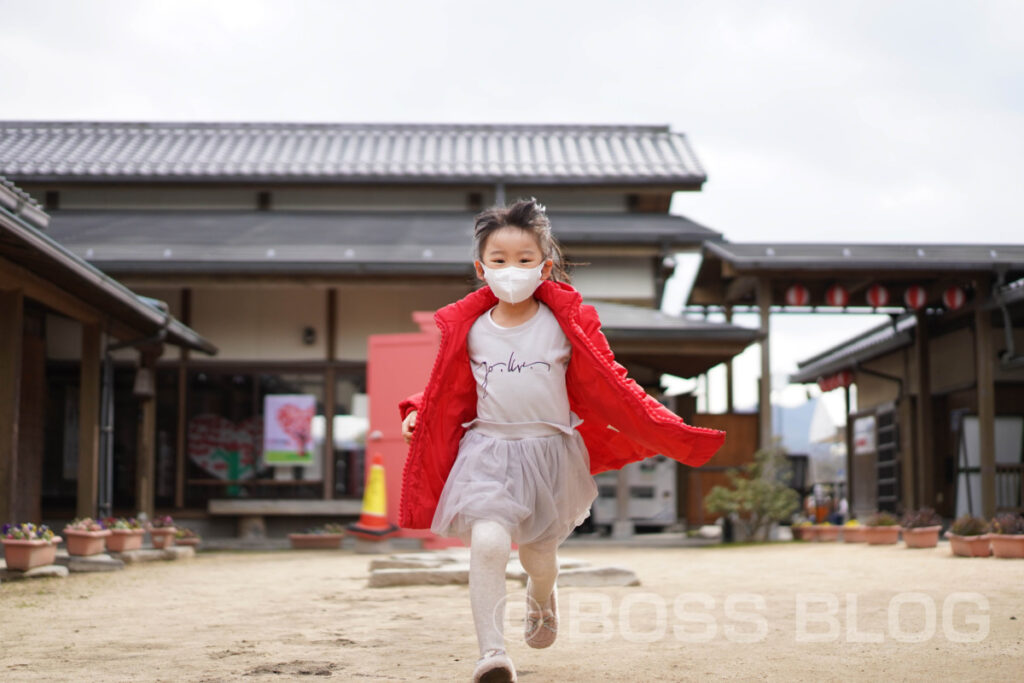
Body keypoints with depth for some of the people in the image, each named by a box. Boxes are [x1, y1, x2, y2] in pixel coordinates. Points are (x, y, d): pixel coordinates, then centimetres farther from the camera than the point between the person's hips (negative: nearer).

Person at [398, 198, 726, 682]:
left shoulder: (565, 323, -4)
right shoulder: (470, 329, 1)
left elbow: (607, 384, 1)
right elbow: (450, 392, 16)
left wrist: (663, 429, -5)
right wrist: (416, 414, 0)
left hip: (549, 451, 0)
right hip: (487, 450, 0)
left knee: (538, 553, 15)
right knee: (487, 542, -21)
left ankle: (541, 600, 52)